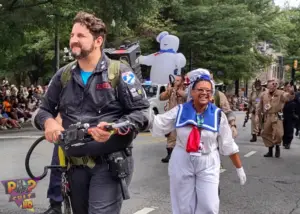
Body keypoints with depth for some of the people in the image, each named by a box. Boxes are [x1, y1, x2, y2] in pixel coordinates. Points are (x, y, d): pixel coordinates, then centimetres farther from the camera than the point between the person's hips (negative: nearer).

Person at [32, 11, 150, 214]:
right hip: (76, 165, 5)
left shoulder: (119, 72, -5)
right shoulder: (63, 75, 9)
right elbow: (44, 109, 14)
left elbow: (142, 112, -8)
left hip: (110, 163, -5)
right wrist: (48, 121, -9)